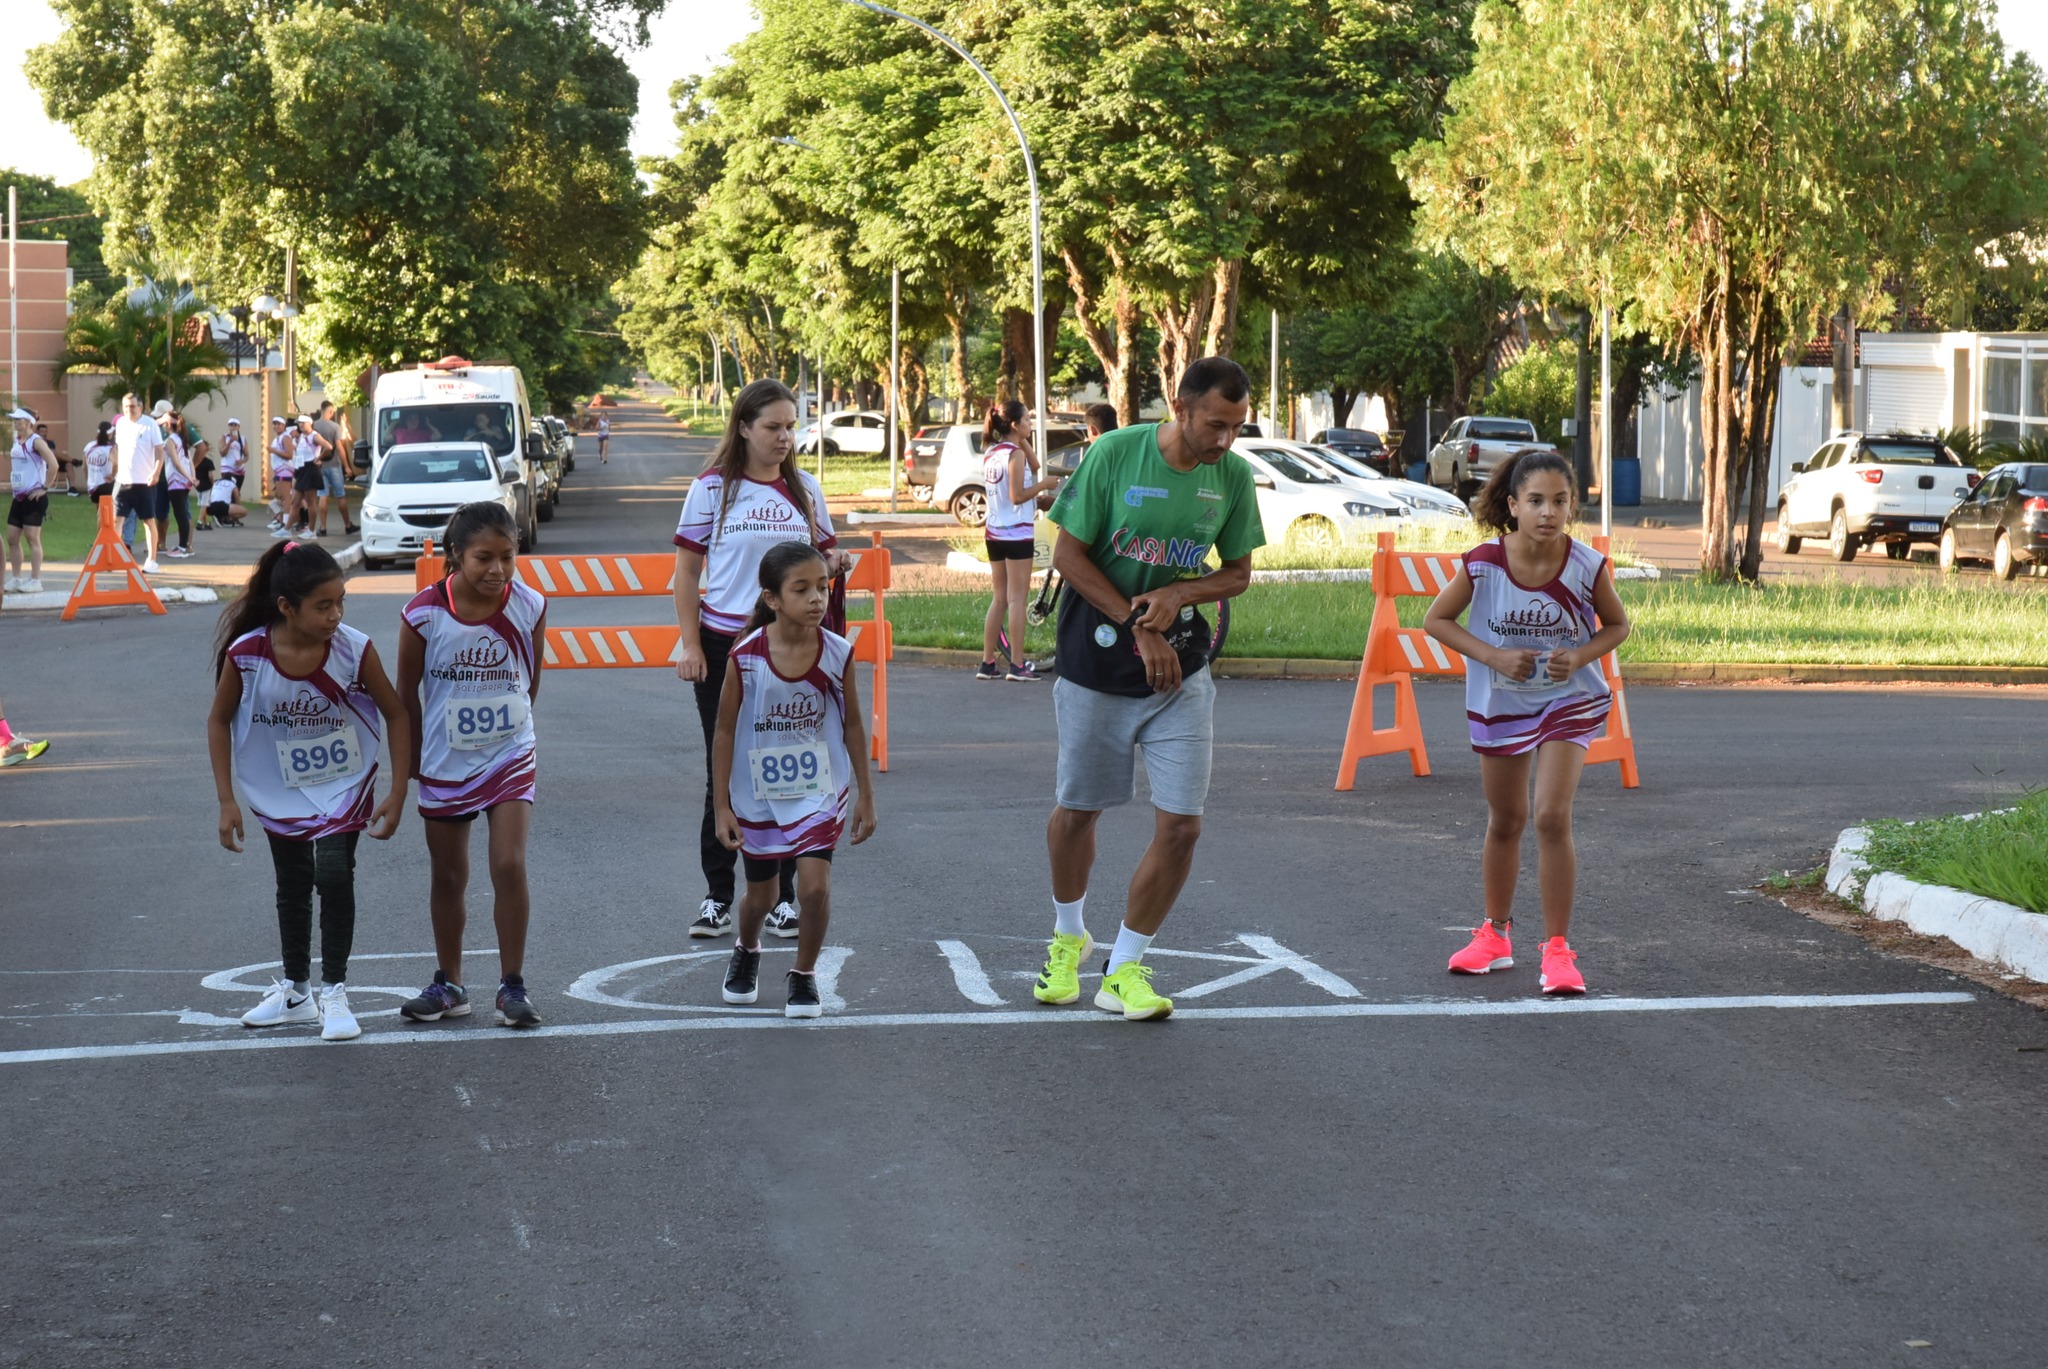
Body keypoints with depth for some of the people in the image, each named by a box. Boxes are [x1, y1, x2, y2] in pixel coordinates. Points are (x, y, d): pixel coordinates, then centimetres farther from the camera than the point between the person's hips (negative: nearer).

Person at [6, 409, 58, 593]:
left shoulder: (36, 442, -12)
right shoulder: (17, 442, 13)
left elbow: (53, 465, -22)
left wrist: (44, 487, -19)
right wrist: (11, 484, 15)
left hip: (34, 498, -8)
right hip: (18, 497, 8)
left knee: (32, 538, -6)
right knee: (12, 538, 7)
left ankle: (35, 580, -3)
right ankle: (15, 578, 14)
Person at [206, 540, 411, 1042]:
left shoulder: (354, 650, -26)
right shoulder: (246, 654, -24)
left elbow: (396, 715, -11)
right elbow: (219, 722, -8)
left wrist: (397, 795, -14)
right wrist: (226, 802, -11)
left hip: (343, 786, -2)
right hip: (280, 791, 2)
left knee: (334, 877, -16)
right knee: (293, 886, 16)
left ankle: (334, 993, -2)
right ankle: (295, 992, 33)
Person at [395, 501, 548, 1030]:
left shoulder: (530, 608, -12)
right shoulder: (425, 614, -16)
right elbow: (407, 692, -2)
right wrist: (414, 753, 7)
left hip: (509, 758, 0)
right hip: (444, 763, 0)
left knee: (509, 866, -10)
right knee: (448, 877, 12)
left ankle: (513, 986, 1)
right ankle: (448, 986, 26)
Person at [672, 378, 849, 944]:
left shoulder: (805, 491, 9)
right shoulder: (713, 489, -1)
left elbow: (821, 558, 17)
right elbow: (686, 571, -1)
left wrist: (833, 561, -7)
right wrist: (691, 644, -8)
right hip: (725, 643, -2)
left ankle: (782, 896, 11)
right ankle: (718, 896, 10)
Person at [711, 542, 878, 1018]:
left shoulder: (837, 654, -13)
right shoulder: (745, 657, -17)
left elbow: (852, 725, 0)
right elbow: (725, 732, -8)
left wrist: (866, 795, 4)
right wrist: (722, 807, -7)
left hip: (819, 791, 0)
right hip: (758, 797, 0)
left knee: (814, 886, -15)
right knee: (761, 894, 16)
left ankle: (804, 974, 10)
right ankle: (746, 951, 50)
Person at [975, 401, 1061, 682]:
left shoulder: (990, 453, 11)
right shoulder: (1015, 454, -14)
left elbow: (1033, 465, 14)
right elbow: (1017, 496, -18)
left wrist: (1023, 441, 6)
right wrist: (1045, 484, -10)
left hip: (994, 532, 8)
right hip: (1016, 533, -8)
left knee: (999, 599, 13)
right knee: (1017, 599, -5)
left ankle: (988, 663, 12)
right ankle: (1017, 665, -5)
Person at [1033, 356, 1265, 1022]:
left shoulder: (1233, 475, -3)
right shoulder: (1115, 453, -13)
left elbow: (1238, 572, 7)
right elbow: (1068, 553, -9)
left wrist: (1179, 595, -13)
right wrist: (1139, 629, -13)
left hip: (1180, 670, 2)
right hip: (1096, 664, -2)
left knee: (1181, 824, -6)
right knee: (1076, 809, 12)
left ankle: (1125, 969, 10)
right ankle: (1068, 937, 39)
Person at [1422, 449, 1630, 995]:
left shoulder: (1587, 567, -20)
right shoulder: (1482, 563, -21)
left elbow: (1617, 624, -2)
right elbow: (1436, 619, -7)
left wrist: (1579, 656, -21)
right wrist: (1494, 656, -20)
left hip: (1569, 700, -1)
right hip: (1499, 702, 2)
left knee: (1552, 818, -14)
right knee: (1505, 822, 16)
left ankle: (1557, 949, -4)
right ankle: (1495, 934, 36)